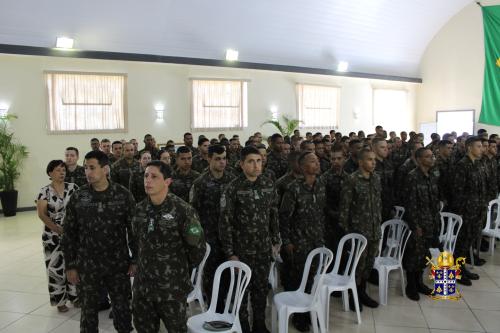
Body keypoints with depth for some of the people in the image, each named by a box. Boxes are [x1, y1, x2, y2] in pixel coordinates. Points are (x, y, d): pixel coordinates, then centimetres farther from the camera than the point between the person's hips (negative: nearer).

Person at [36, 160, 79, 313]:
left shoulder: (73, 187, 1)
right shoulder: (44, 191, -4)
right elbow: (41, 214, -11)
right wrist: (56, 228, -22)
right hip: (53, 235, -2)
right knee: (56, 267, 6)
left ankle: (75, 296, 26)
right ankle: (60, 300, 21)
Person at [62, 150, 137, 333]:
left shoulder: (123, 195, -7)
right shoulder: (77, 197, -4)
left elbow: (133, 230, -3)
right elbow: (69, 234, 1)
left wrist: (135, 260, -3)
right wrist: (70, 265, 0)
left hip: (118, 264, -1)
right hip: (87, 266, 1)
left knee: (122, 307, 12)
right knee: (88, 309, 14)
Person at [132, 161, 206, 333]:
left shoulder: (183, 210, -16)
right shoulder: (139, 209, 2)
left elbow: (197, 246, -10)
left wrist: (182, 270, 1)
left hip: (172, 287, -5)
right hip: (142, 284, 5)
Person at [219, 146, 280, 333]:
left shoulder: (269, 185, 1)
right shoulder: (233, 189, -13)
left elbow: (274, 216, 10)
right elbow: (225, 223, -12)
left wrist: (276, 241, 10)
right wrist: (230, 253, -12)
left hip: (264, 249, 4)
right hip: (242, 250, -4)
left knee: (261, 289, 16)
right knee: (242, 291, 10)